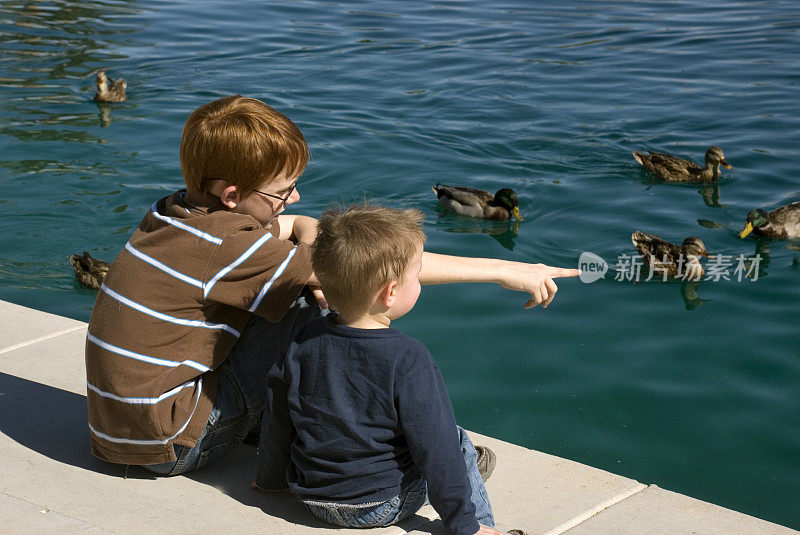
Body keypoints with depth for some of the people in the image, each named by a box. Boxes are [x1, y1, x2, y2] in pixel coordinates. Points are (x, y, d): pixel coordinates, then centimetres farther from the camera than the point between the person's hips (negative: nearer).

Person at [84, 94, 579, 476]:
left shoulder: (176, 210, 3)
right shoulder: (228, 244, -23)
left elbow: (303, 227, 16)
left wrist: (310, 263, -9)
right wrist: (503, 270, -20)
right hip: (168, 445, -8)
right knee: (302, 302, -11)